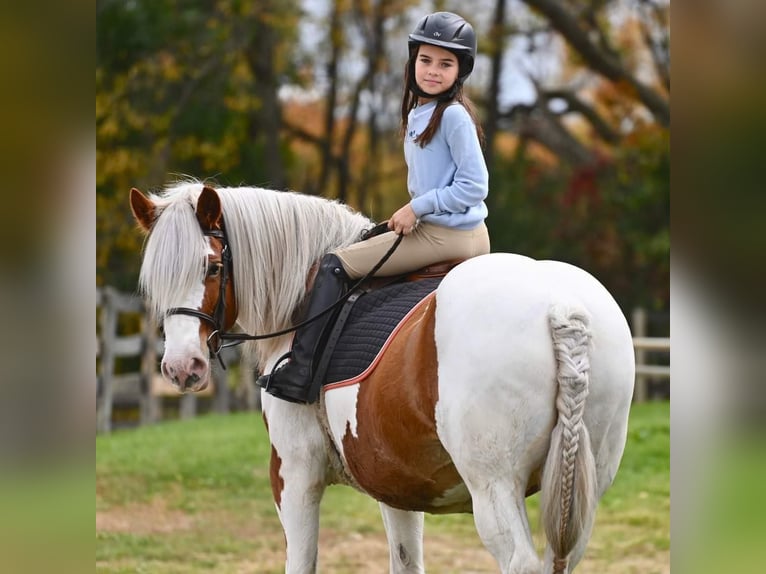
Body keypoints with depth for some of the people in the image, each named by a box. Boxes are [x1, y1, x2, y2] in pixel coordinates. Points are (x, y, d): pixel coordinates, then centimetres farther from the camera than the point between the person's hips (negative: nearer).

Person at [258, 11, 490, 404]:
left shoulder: (454, 116, -13)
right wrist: (410, 215, 6)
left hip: (446, 236, -10)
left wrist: (416, 207, -15)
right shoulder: (416, 113, 14)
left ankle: (300, 374, -12)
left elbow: (474, 186, -17)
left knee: (336, 265, -9)